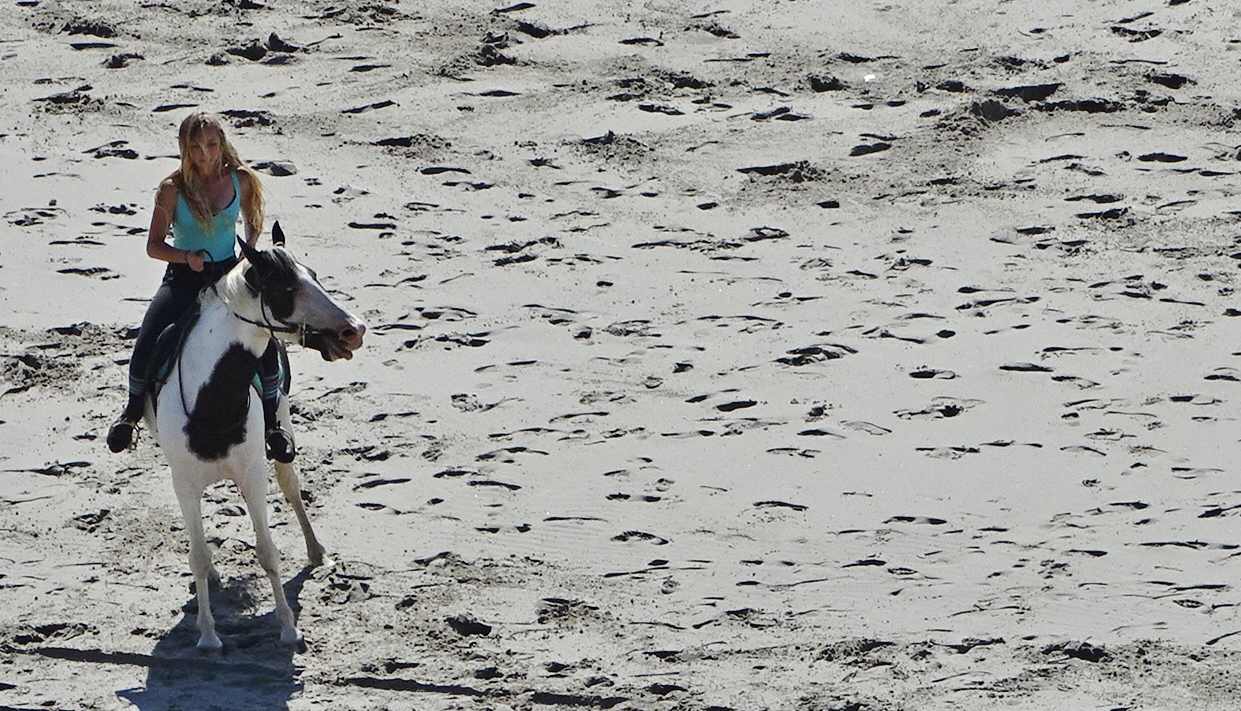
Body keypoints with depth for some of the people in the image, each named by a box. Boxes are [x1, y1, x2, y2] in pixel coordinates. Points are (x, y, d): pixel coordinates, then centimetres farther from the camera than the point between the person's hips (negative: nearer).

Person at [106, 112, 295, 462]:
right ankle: (132, 413, 9)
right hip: (184, 277, -1)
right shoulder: (173, 188, -10)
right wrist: (186, 257, -22)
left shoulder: (241, 180, -4)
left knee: (266, 344, -22)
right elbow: (154, 245, -4)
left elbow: (253, 223, 15)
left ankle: (272, 423, -3)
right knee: (146, 348, -20)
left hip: (228, 274, 1)